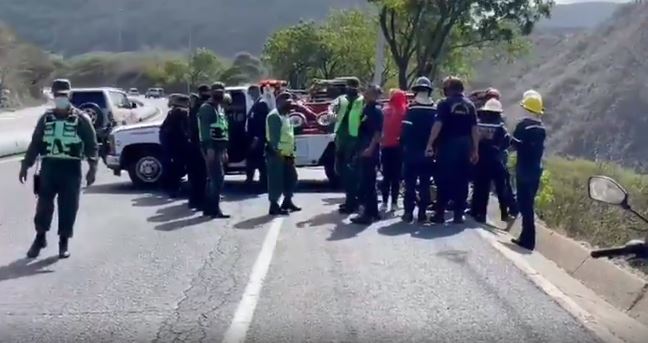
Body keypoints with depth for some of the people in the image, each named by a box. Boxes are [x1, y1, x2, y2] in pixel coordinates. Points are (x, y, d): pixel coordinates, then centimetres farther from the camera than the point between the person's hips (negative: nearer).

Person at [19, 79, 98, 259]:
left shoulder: (81, 119, 0)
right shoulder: (45, 118, 10)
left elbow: (91, 145, -2)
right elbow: (35, 143, 13)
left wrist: (92, 167, -14)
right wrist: (25, 165, 9)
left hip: (71, 169, -2)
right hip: (48, 167, 2)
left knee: (68, 207, 2)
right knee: (44, 205, 4)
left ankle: (64, 242, 14)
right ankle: (40, 238, 22)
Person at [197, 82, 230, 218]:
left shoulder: (220, 108, 21)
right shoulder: (207, 108, -9)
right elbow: (205, 129, -19)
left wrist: (224, 150, 20)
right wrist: (209, 148, -27)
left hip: (219, 147, 10)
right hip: (212, 147, -10)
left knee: (213, 178, 12)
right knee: (218, 177, -13)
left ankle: (208, 207, 17)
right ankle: (214, 209, -13)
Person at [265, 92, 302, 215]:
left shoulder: (285, 116, 18)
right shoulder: (274, 116, -13)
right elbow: (274, 136, -22)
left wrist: (291, 151, 18)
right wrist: (278, 151, -28)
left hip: (286, 154, 10)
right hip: (277, 154, -10)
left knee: (291, 177, 15)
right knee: (276, 180, -8)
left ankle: (287, 202, 27)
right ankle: (274, 206, -4)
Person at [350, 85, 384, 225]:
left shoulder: (376, 110, -10)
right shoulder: (366, 109, 16)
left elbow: (378, 132, -18)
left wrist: (371, 148, -26)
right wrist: (359, 149, 21)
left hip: (370, 152, -9)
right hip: (363, 151, 9)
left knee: (368, 183, -8)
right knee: (366, 182, 13)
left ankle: (369, 213, -5)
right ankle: (373, 212, 20)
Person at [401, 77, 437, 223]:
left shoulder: (411, 109, -8)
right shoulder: (435, 110, 1)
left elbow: (405, 130, -10)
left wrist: (404, 145, 2)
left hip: (412, 152, -2)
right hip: (428, 153, 2)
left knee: (410, 184, 3)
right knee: (425, 184, 7)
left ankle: (408, 212, 1)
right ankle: (422, 213, 6)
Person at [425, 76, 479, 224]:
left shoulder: (445, 103, -3)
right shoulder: (470, 105, 9)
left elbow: (438, 125, -14)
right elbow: (475, 129, 5)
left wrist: (430, 144, -13)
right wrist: (475, 150, 8)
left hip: (447, 145, -3)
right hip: (464, 146, 3)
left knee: (443, 180, 2)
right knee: (461, 180, 6)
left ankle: (440, 213, 2)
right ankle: (459, 214, 6)